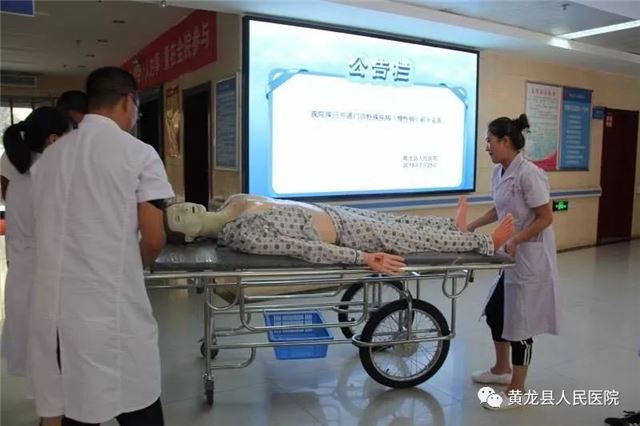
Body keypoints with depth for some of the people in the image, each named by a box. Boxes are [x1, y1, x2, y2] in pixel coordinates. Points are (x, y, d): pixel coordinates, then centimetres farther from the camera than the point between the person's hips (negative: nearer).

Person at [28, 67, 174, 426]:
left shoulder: (50, 156, 9)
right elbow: (154, 239, -10)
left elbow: (54, 230, 17)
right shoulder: (138, 154, -7)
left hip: (55, 307, 6)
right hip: (113, 308, -5)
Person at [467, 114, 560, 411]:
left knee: (520, 321, 2)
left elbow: (545, 218, -19)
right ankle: (502, 370, 40)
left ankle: (516, 391, 18)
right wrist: (473, 226, 11)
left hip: (531, 257, -9)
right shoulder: (498, 173, 4)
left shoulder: (528, 174, -21)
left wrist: (516, 240, -25)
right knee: (495, 312, 18)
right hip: (511, 255, 9)